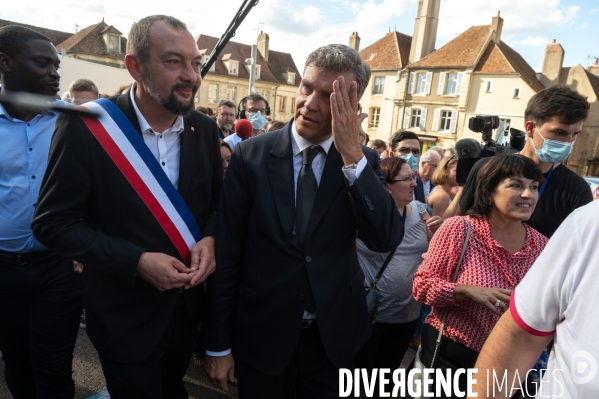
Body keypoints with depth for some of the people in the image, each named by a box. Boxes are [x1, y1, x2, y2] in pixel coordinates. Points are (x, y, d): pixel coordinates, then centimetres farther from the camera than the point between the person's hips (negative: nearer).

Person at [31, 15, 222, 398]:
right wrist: (136, 261, -24)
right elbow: (54, 222, -14)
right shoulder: (86, 126, -18)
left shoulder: (205, 128, -5)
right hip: (125, 314, -4)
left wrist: (209, 239, -14)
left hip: (188, 302, 4)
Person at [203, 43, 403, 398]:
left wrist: (352, 154, -25)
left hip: (334, 334, 2)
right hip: (262, 334, -1)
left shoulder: (364, 161, -5)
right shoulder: (251, 155, -11)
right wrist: (218, 345, -5)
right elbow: (226, 254, -9)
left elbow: (387, 239, -17)